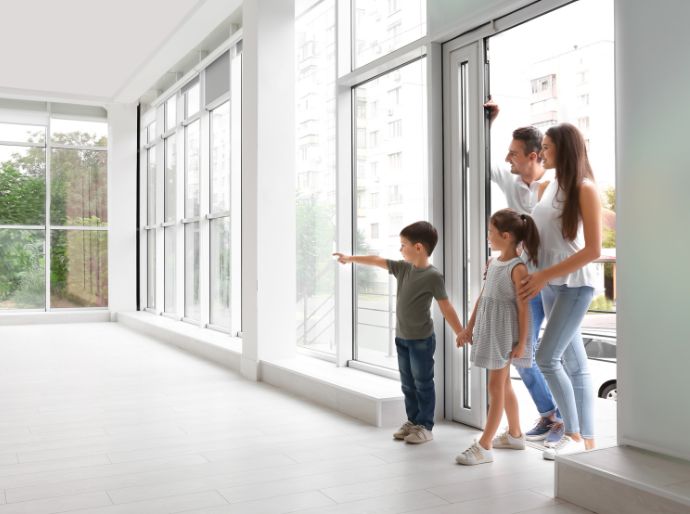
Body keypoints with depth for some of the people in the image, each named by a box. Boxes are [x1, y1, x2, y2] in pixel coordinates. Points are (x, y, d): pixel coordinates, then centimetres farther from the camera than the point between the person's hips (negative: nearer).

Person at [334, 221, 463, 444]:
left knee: (423, 384, 3)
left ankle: (425, 427, 13)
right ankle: (413, 421, 27)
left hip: (422, 340, -7)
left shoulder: (433, 276, -17)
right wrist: (350, 258, 20)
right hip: (401, 338, 7)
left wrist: (461, 334, -13)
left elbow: (446, 308, -15)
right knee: (408, 384, 15)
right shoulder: (403, 267, 3)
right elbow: (376, 260, 13)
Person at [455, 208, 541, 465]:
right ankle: (515, 434, 32)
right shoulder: (492, 262, 8)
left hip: (505, 332, -8)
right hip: (488, 329, 8)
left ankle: (484, 446, -1)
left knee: (496, 386, -5)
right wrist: (469, 328, 15)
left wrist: (521, 342, -14)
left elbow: (523, 307, -15)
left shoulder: (518, 268, -16)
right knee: (503, 383, 17)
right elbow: (482, 297, 14)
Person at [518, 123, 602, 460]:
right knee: (574, 365, 9)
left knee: (547, 357, -12)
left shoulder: (585, 189, -8)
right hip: (549, 284, 7)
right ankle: (587, 440, 15)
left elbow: (593, 250, -13)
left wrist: (545, 275, -16)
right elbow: (534, 235, 17)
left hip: (575, 283, -7)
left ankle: (574, 434, 2)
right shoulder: (548, 188, 12)